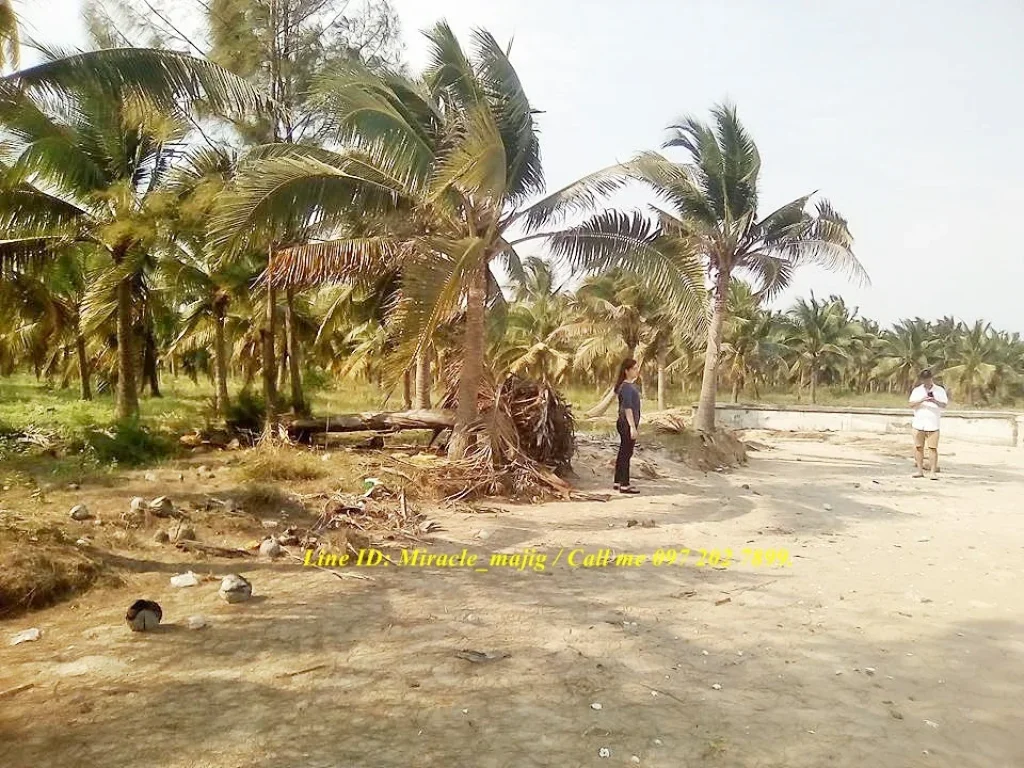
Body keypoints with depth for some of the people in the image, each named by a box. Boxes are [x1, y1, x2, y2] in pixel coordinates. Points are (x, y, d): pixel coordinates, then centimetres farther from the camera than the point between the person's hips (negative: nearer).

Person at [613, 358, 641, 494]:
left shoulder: (630, 385, 13)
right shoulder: (626, 387, -17)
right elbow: (627, 408, -23)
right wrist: (632, 427, -25)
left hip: (626, 424, 10)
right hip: (627, 424, -10)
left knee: (623, 454, 14)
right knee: (626, 454, -5)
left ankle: (618, 482, 21)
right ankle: (624, 485, 0)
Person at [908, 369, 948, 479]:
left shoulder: (940, 390, 7)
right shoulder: (917, 390, 10)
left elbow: (944, 405, 2)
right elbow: (911, 404, 0)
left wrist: (935, 401, -17)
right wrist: (921, 400, -16)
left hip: (933, 425, -2)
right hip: (919, 424, 2)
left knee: (933, 448, -6)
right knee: (918, 447, 4)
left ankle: (932, 472, -4)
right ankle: (920, 470, 12)